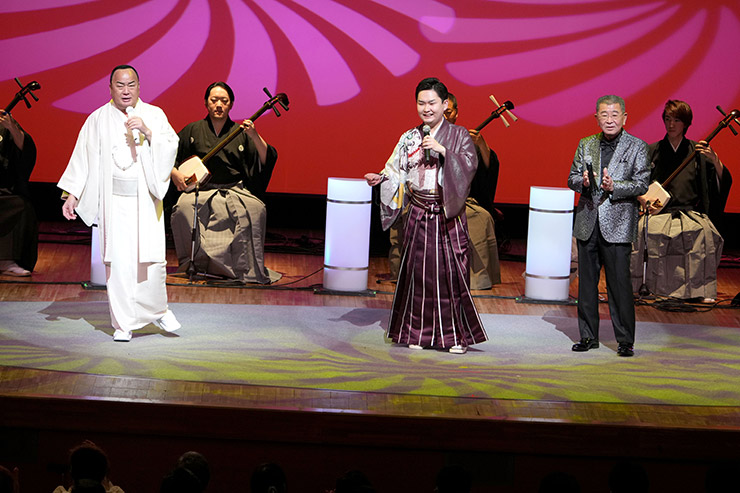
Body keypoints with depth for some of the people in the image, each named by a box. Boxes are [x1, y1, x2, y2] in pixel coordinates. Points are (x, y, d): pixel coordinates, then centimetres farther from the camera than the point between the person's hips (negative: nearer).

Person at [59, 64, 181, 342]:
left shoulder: (154, 115, 6)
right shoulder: (98, 120, 6)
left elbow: (171, 146, -4)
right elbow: (83, 159, 6)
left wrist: (147, 132, -19)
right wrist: (72, 195, 1)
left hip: (146, 199, 0)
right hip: (114, 201, 0)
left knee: (152, 257, -5)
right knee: (119, 260, -5)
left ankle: (157, 310, 20)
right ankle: (123, 324, 2)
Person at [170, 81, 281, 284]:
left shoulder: (241, 134, 9)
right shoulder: (193, 130, 10)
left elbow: (267, 160, -2)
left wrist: (254, 137, -17)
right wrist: (174, 172, -4)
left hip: (235, 190, 0)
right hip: (201, 191, 0)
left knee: (255, 210, -32)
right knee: (183, 208, -33)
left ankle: (246, 267, -20)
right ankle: (194, 261, -15)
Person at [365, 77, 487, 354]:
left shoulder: (459, 136, 2)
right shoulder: (409, 138, 10)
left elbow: (470, 165, -13)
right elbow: (397, 173, 7)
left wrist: (443, 151, -23)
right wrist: (380, 178, -12)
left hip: (448, 214, -3)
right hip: (418, 215, 3)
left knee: (451, 271, -4)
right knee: (418, 271, 3)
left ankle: (457, 335, 3)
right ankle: (419, 332, 11)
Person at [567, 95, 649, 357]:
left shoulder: (637, 147, 1)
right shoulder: (586, 144, 12)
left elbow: (642, 185, -5)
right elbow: (572, 178, 13)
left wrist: (614, 187, -20)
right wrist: (583, 181, -10)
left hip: (617, 225, -4)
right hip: (587, 223, 4)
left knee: (619, 284, -6)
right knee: (586, 282, 8)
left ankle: (625, 340, 1)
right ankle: (588, 336, 18)